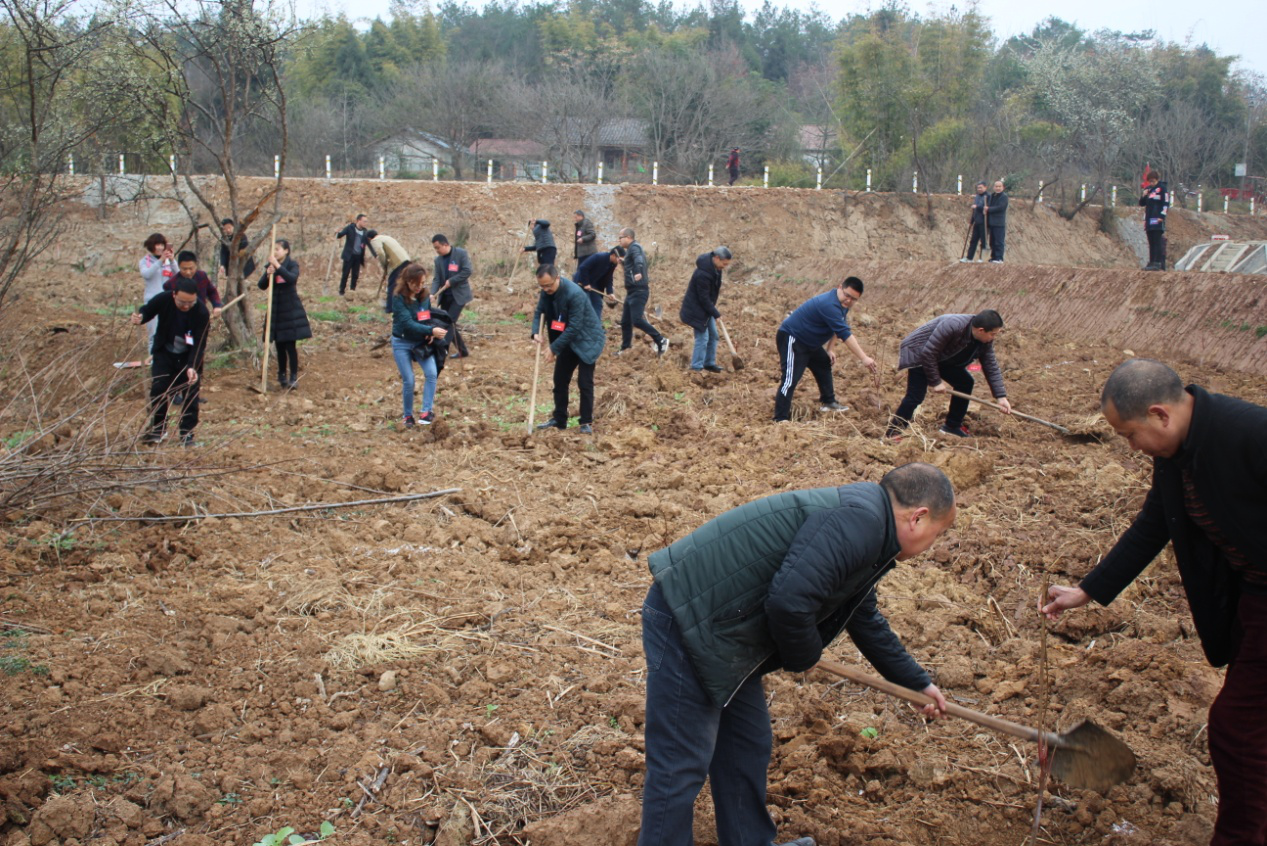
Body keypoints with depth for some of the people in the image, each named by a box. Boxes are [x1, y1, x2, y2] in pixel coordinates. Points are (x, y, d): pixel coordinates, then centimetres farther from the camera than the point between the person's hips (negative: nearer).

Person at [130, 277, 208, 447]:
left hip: (189, 356, -2)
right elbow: (147, 310, -3)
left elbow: (199, 343, -27)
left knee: (190, 392, -1)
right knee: (158, 389, 3)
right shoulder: (163, 299, -23)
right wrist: (139, 318, -29)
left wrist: (192, 367, -39)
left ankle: (187, 432, 11)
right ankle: (157, 428, 20)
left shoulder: (201, 312, -28)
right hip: (164, 352, 2)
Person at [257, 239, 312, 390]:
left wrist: (278, 266, -31)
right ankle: (282, 375, 21)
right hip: (276, 309, 4)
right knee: (280, 345, 9)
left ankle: (293, 377, -1)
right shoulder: (270, 266, 7)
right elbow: (262, 286, -2)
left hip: (290, 309, -4)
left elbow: (292, 278, -27)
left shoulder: (292, 265, -5)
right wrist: (267, 274, -19)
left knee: (290, 345, -7)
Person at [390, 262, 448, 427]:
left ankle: (426, 411, -9)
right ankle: (408, 415, 18)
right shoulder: (399, 298, -18)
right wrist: (431, 330, -35)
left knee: (432, 373, -16)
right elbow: (407, 323, -26)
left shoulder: (425, 296, -3)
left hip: (422, 341, 4)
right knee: (408, 381, -2)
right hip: (402, 343, -4)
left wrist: (431, 333, -10)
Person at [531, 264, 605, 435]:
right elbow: (539, 312, 3)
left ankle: (587, 423, 0)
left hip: (587, 341, -8)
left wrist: (554, 347, -27)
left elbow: (574, 327, -30)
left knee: (584, 383, -8)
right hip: (567, 341, 8)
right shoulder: (546, 292, -8)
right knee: (560, 380, 11)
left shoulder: (574, 294, -31)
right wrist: (535, 332, -18)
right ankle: (559, 419, 22)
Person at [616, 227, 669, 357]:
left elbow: (638, 259, -36)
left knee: (637, 320, -18)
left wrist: (638, 272, -55)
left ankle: (661, 340, -11)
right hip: (632, 291, 10)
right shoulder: (632, 249, 20)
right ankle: (625, 347, 24)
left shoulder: (634, 247, -12)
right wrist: (623, 262, 31)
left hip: (638, 291, -10)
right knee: (625, 321, 13)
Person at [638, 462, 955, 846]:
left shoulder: (869, 539, 16)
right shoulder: (858, 521, -20)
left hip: (722, 637, 11)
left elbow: (866, 621, 32)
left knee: (748, 746, 22)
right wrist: (803, 657, -8)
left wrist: (918, 682, 41)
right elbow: (789, 602, -30)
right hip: (687, 620, -11)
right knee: (681, 765, -2)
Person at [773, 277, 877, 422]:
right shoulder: (829, 305, -31)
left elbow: (837, 329, 18)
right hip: (791, 339, -11)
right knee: (791, 379, -18)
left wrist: (829, 349, 7)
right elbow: (845, 334, -34)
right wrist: (864, 358, -35)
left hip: (808, 342, 11)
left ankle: (828, 402, 38)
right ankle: (780, 420, -21)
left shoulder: (841, 304, 2)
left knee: (824, 365, 23)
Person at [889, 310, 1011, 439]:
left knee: (965, 383, 3)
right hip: (919, 354, -8)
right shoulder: (952, 326, -36)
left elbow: (991, 367, -4)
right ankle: (892, 435, -13)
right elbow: (928, 353, -31)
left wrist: (1001, 397, -11)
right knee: (916, 396, -18)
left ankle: (952, 426, 14)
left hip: (942, 358, 8)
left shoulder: (985, 341, -12)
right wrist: (935, 382, -24)